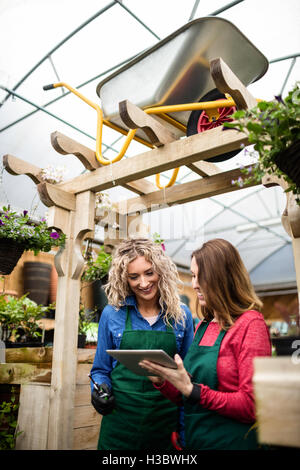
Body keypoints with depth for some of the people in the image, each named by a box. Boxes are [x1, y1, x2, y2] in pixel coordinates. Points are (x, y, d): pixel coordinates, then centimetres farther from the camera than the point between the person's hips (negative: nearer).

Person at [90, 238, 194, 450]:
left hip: (166, 424, 1)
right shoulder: (112, 314, -4)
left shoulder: (181, 315, -2)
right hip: (120, 424, 0)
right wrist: (99, 390, -14)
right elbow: (101, 370, 6)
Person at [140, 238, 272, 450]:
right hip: (194, 440, 7)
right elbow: (185, 398, 11)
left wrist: (191, 389, -23)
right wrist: (161, 381, -7)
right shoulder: (203, 326, 6)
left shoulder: (250, 324, -16)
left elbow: (252, 406, -19)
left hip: (233, 441, -7)